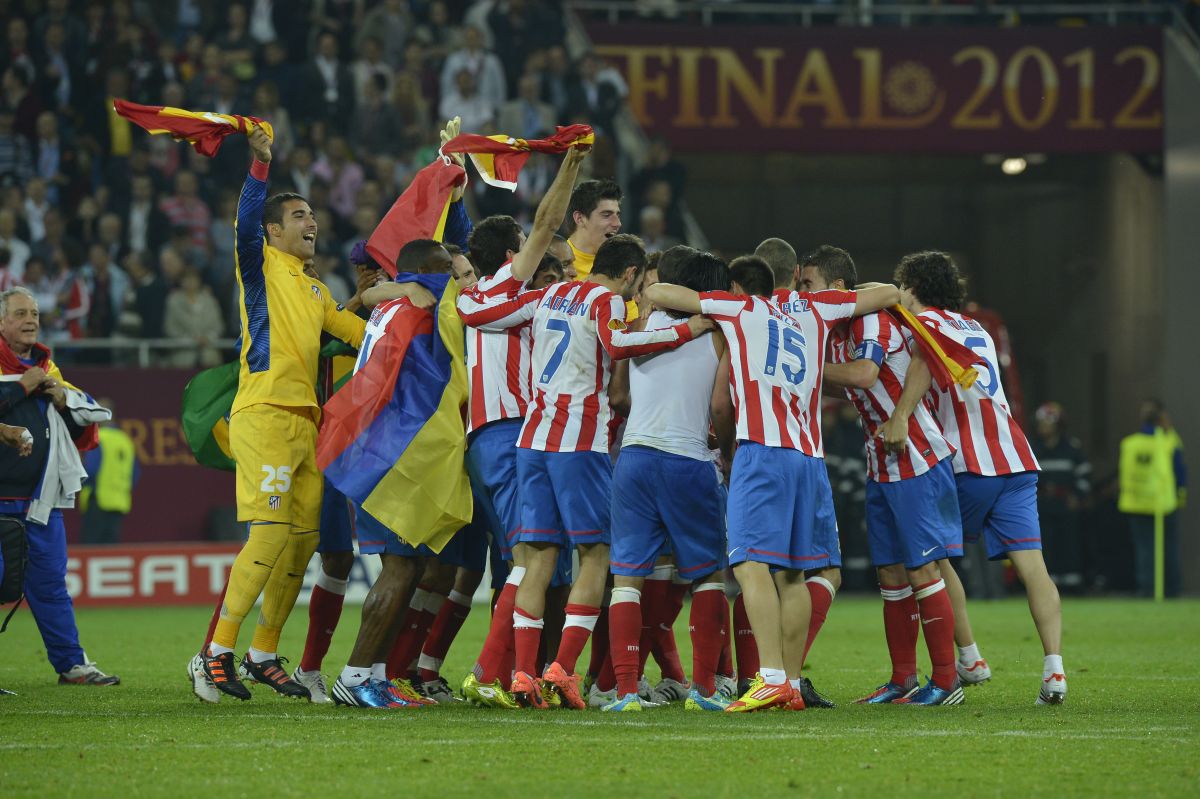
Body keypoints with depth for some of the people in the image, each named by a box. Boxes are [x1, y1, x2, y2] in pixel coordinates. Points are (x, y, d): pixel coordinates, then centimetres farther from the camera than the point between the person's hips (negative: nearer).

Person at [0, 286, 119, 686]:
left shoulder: (47, 368, 18)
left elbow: (85, 422, 20)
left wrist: (64, 400, 0)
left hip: (39, 498, 6)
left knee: (50, 582, 9)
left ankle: (71, 663, 13)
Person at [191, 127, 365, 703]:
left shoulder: (315, 291, 23)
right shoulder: (261, 265, 2)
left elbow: (360, 332, 29)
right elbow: (245, 224, -17)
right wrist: (260, 164, -28)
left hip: (305, 419, 8)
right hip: (263, 413, -8)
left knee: (303, 539, 6)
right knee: (270, 532, -17)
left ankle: (263, 655, 15)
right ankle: (217, 652, -14)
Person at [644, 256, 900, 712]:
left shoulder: (737, 308, 10)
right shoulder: (812, 308, 21)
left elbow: (655, 294, 12)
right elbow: (889, 294, 30)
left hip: (763, 449, -6)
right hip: (810, 455, 6)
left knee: (752, 563, -13)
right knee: (792, 574, 9)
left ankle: (772, 679, -27)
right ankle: (792, 684, 7)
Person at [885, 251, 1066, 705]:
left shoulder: (927, 321, 4)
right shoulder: (978, 330, 26)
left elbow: (926, 360, -17)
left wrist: (899, 416, -28)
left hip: (970, 465, -6)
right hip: (1017, 459, 6)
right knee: (1031, 564, -4)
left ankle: (966, 657, 9)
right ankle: (1054, 669, -17)